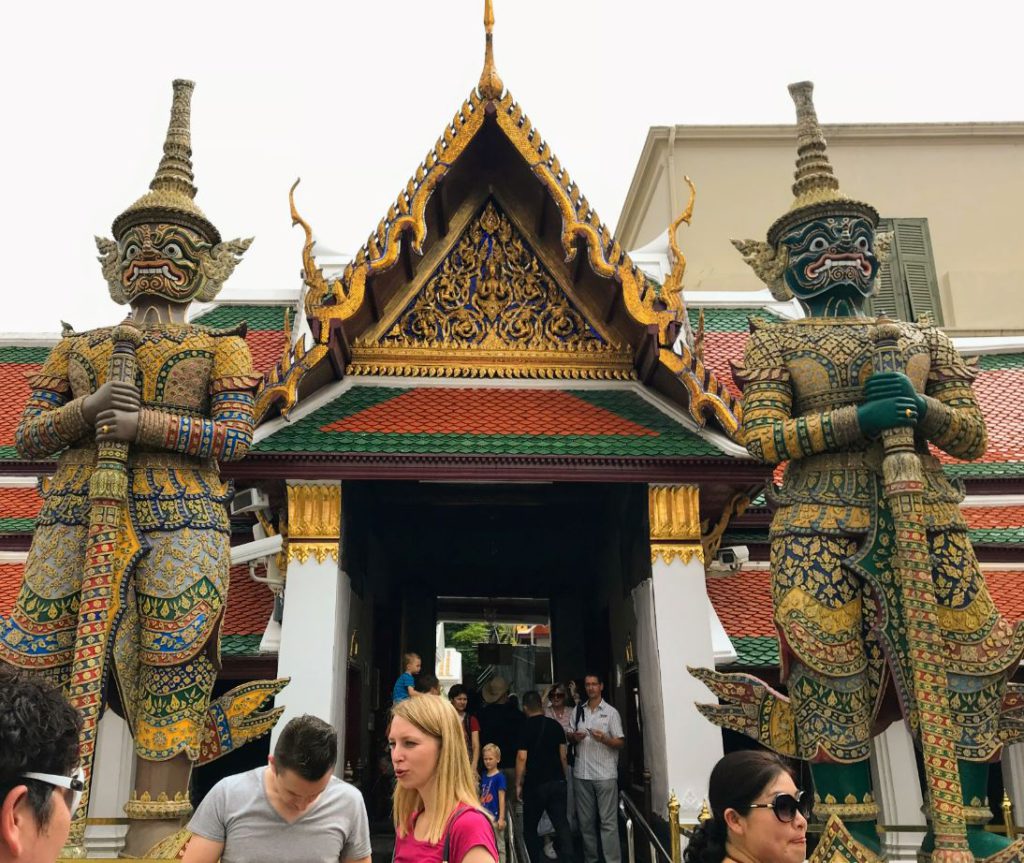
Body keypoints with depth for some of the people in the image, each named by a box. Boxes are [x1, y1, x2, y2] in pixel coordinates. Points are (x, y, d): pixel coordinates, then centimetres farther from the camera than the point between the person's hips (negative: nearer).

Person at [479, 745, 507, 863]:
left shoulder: (499, 777, -10)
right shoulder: (484, 776, 8)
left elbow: (502, 799, -12)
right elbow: (481, 797, 12)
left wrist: (501, 818, -15)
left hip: (495, 817, -6)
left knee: (500, 846, 3)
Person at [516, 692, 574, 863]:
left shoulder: (526, 728, -9)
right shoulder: (555, 725, 4)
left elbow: (522, 758, -12)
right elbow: (563, 755, 7)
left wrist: (518, 784, -4)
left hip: (535, 784, -4)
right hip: (558, 781, 4)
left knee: (530, 827, 12)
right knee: (561, 823, 2)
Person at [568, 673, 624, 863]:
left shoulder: (611, 712, 1)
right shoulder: (578, 711, 11)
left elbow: (621, 742, 0)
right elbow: (570, 737, 18)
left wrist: (604, 739, -19)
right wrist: (575, 738, -4)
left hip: (605, 774, -4)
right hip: (581, 774, 4)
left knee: (608, 822, -5)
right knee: (585, 821, 9)